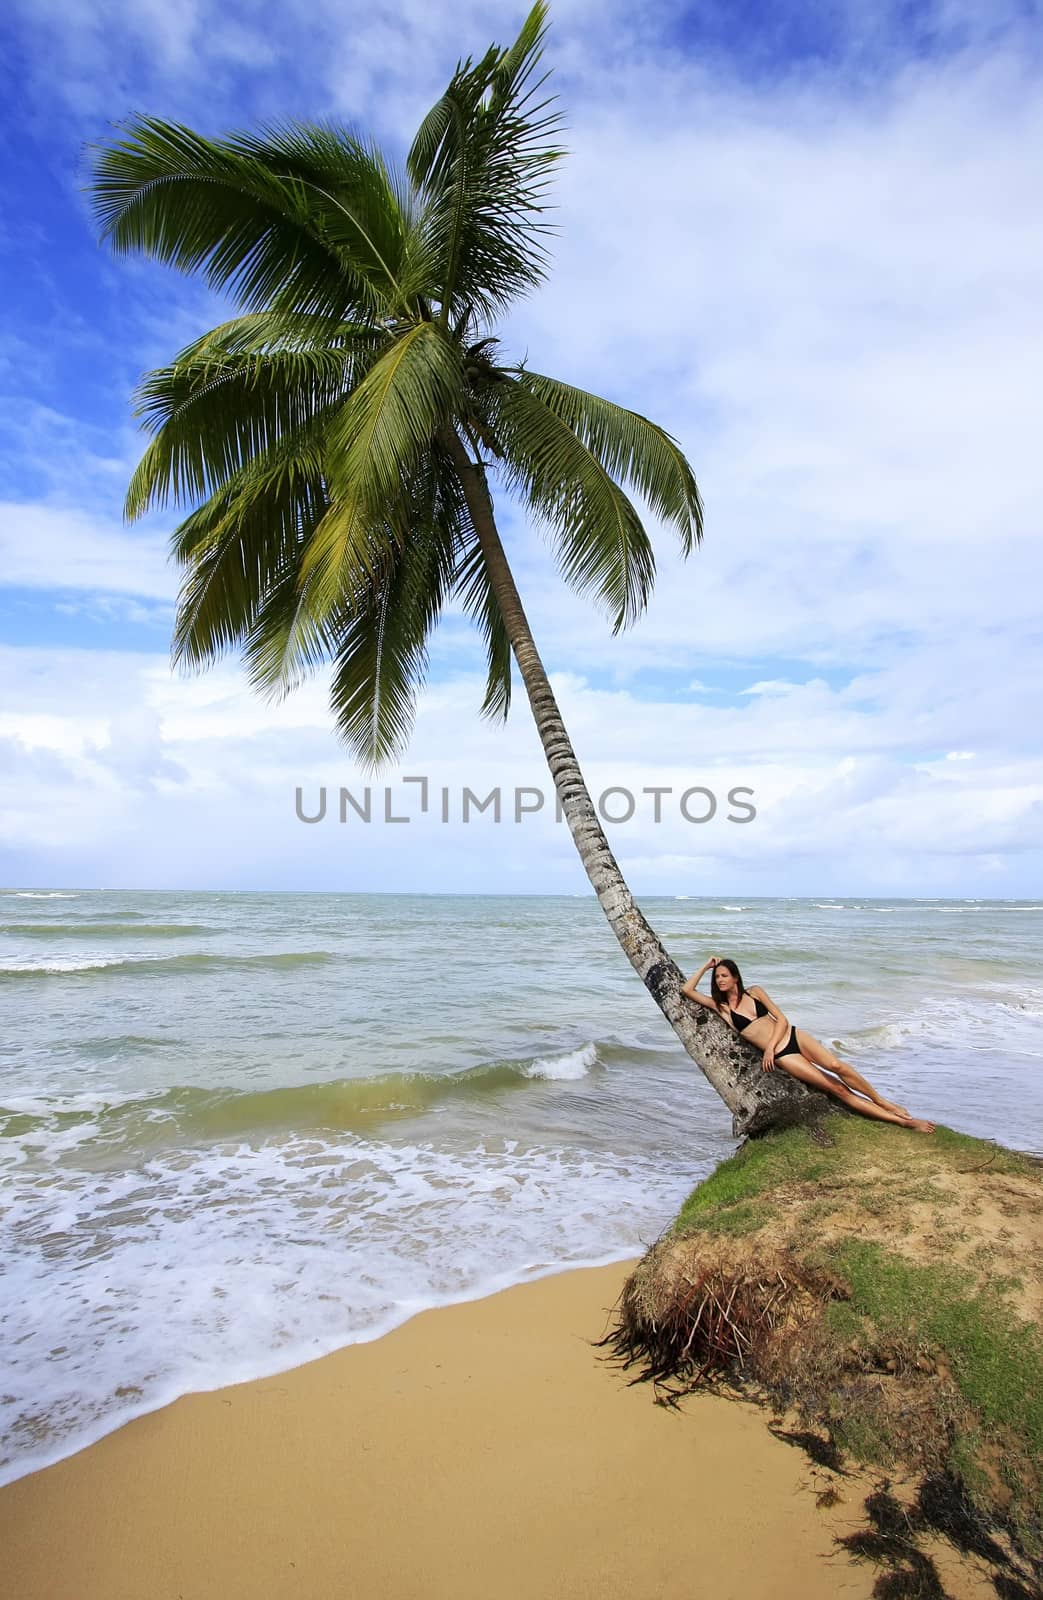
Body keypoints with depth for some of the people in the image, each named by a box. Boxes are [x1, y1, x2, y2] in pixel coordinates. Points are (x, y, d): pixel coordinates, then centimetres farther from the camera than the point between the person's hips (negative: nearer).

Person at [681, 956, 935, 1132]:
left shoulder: (754, 992, 4)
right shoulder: (720, 1007, 0)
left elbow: (782, 1020, 1)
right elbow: (686, 990, -8)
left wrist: (770, 1047, -13)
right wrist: (706, 966, -2)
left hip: (793, 1036, 2)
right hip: (781, 1055, -2)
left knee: (838, 1066, -19)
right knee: (836, 1088, -8)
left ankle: (883, 1102, 3)